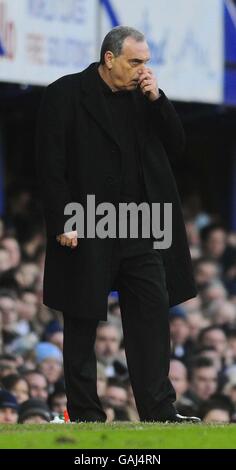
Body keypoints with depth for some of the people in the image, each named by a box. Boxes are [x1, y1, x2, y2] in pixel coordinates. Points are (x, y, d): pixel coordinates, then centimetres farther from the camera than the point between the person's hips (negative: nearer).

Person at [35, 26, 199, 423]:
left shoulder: (144, 97, 11)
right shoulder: (65, 95, -5)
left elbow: (175, 147, 8)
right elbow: (50, 166, -8)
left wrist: (156, 99, -4)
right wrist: (63, 223, -14)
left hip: (140, 232, 5)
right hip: (87, 233, -5)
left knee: (153, 315, -1)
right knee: (82, 323, 3)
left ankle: (159, 412, 0)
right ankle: (85, 414, 10)